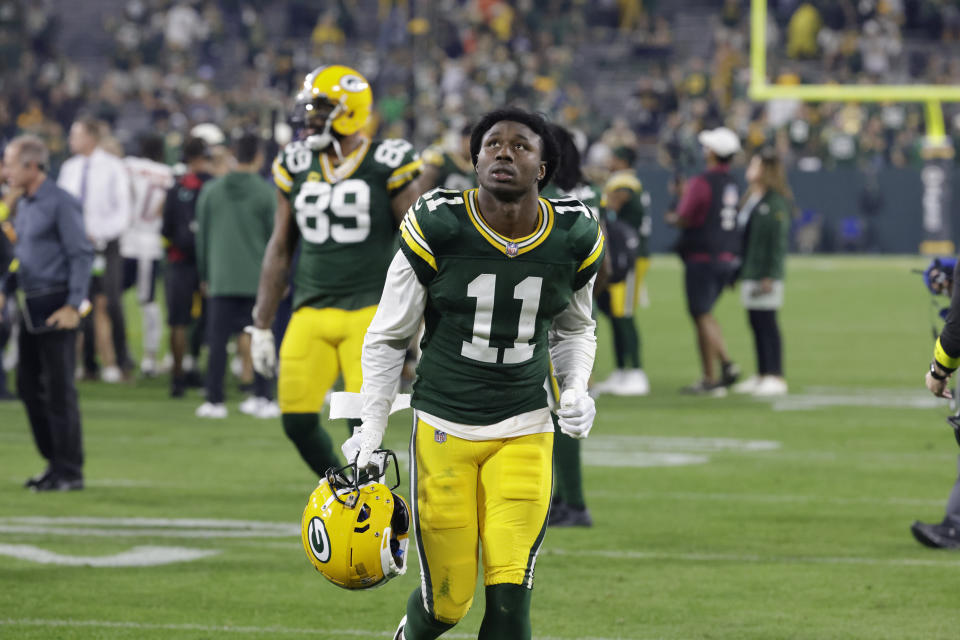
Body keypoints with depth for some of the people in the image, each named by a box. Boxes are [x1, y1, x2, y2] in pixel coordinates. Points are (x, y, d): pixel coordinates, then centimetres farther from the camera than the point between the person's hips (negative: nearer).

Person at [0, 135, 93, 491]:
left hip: (55, 308, -9)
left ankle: (69, 472, 0)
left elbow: (82, 255, -14)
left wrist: (73, 305, -19)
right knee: (29, 387, 10)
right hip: (31, 308, 9)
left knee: (59, 391, -5)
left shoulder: (61, 204, -12)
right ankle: (54, 463, 18)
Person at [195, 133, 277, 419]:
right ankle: (262, 397, 6)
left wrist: (204, 275, 19)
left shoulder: (211, 191, 3)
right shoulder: (266, 193, -5)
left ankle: (214, 400, 4)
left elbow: (202, 235, 9)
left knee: (218, 340, 4)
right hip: (258, 280, -2)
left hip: (220, 280, 2)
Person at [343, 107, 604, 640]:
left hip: (524, 432, 2)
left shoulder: (574, 238, -1)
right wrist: (371, 430, -5)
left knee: (509, 595, -12)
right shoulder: (436, 229, -10)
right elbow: (388, 337, 1)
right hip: (443, 427, -2)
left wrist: (576, 389, -1)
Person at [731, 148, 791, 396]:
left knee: (767, 323, -8)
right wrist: (738, 270, 17)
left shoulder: (776, 202, -12)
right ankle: (761, 375, 16)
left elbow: (779, 241, -15)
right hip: (749, 273, 9)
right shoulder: (750, 200, 16)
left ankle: (776, 378, -7)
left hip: (765, 273, -9)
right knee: (756, 323, 11)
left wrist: (770, 276, -19)